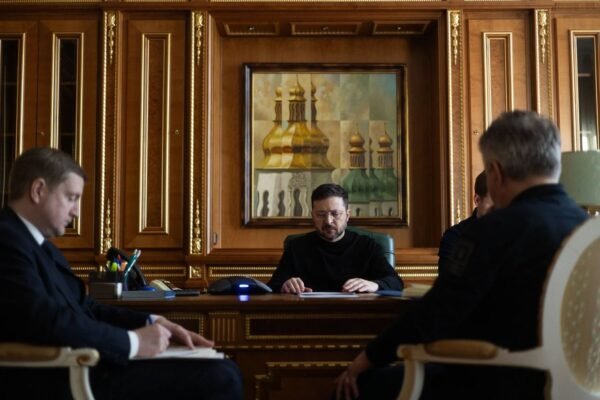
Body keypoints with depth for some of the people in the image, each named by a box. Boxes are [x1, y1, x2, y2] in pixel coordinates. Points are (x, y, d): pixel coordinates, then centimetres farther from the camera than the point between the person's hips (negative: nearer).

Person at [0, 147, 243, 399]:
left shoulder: (37, 244, 19)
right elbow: (47, 322, -25)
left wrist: (151, 323, 4)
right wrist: (133, 341, -16)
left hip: (82, 365, 10)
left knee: (222, 371, 8)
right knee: (219, 378, -17)